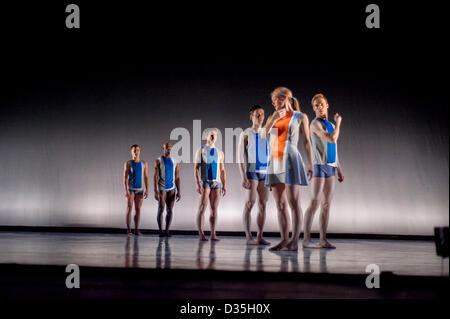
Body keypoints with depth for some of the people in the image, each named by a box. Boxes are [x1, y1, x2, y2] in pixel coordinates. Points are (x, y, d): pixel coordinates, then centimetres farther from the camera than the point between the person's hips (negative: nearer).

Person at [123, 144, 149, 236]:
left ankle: (136, 230, 9)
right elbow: (125, 178, -7)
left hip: (140, 190, 3)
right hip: (130, 189, -2)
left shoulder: (144, 164, 4)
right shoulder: (127, 163, -4)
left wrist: (147, 190, -4)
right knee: (129, 209, -7)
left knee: (138, 209, 3)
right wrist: (126, 190, -18)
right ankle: (128, 230, -4)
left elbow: (146, 178, 4)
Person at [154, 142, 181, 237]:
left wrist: (179, 192, 2)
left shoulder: (175, 162, 9)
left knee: (170, 210, 0)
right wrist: (155, 191, -15)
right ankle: (160, 231, 1)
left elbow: (177, 178, 9)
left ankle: (167, 230, 7)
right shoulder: (158, 161, -2)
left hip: (172, 189, 3)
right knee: (161, 209, -8)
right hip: (161, 189, -3)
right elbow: (155, 177, -7)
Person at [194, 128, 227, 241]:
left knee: (214, 209, 2)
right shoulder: (201, 150, 1)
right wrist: (198, 184, -16)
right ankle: (201, 234, -6)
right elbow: (196, 168, -5)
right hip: (204, 182, -4)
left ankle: (213, 234, 4)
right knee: (202, 208, -8)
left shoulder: (220, 153, 14)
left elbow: (222, 170, 15)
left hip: (216, 182, 4)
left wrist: (224, 186, 5)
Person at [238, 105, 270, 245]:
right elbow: (241, 158, -6)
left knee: (262, 205, 2)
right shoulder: (245, 135, -1)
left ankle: (260, 237, 5)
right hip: (252, 172, -5)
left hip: (265, 173, 5)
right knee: (250, 203, -10)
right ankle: (248, 237, -9)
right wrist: (243, 177, -15)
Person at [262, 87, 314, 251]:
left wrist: (311, 164, -3)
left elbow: (307, 142, 4)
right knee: (280, 204, 4)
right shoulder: (273, 117, 18)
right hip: (274, 162, 5)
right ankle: (284, 240, 6)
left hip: (290, 160, -5)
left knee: (293, 202, -8)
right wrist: (274, 118, -4)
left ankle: (294, 241, -9)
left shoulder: (300, 117, 8)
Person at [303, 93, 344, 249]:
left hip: (330, 167, 7)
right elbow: (332, 139, -18)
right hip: (319, 166, -7)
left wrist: (339, 169, 20)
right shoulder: (315, 124, -7)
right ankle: (306, 239, -8)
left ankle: (323, 240, 7)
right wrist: (338, 123, -1)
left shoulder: (331, 125, 18)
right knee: (315, 203, -10)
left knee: (326, 204, 5)